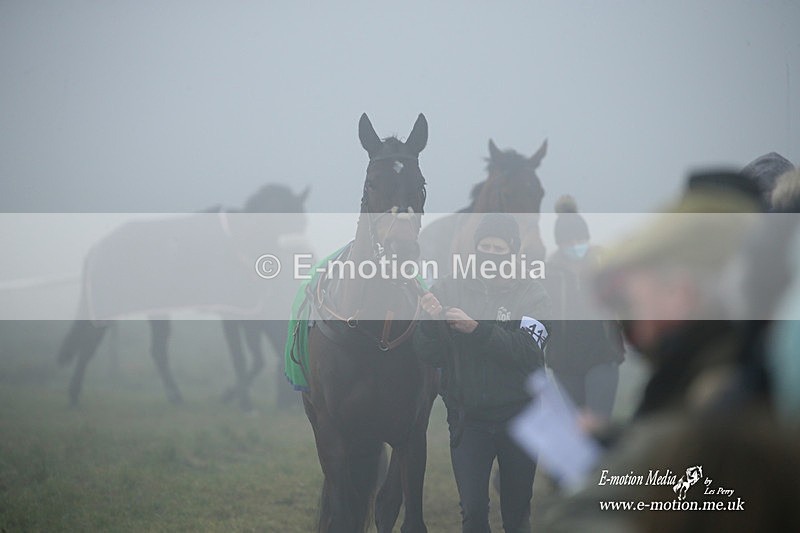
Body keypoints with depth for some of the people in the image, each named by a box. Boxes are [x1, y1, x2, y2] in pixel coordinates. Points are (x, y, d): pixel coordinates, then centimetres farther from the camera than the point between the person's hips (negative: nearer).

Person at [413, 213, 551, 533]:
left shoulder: (532, 296, -2)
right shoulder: (449, 289, 1)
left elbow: (528, 351, -18)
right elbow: (429, 355, -2)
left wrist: (478, 329, -28)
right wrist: (432, 323, -21)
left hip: (517, 418, 0)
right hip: (467, 418, 0)